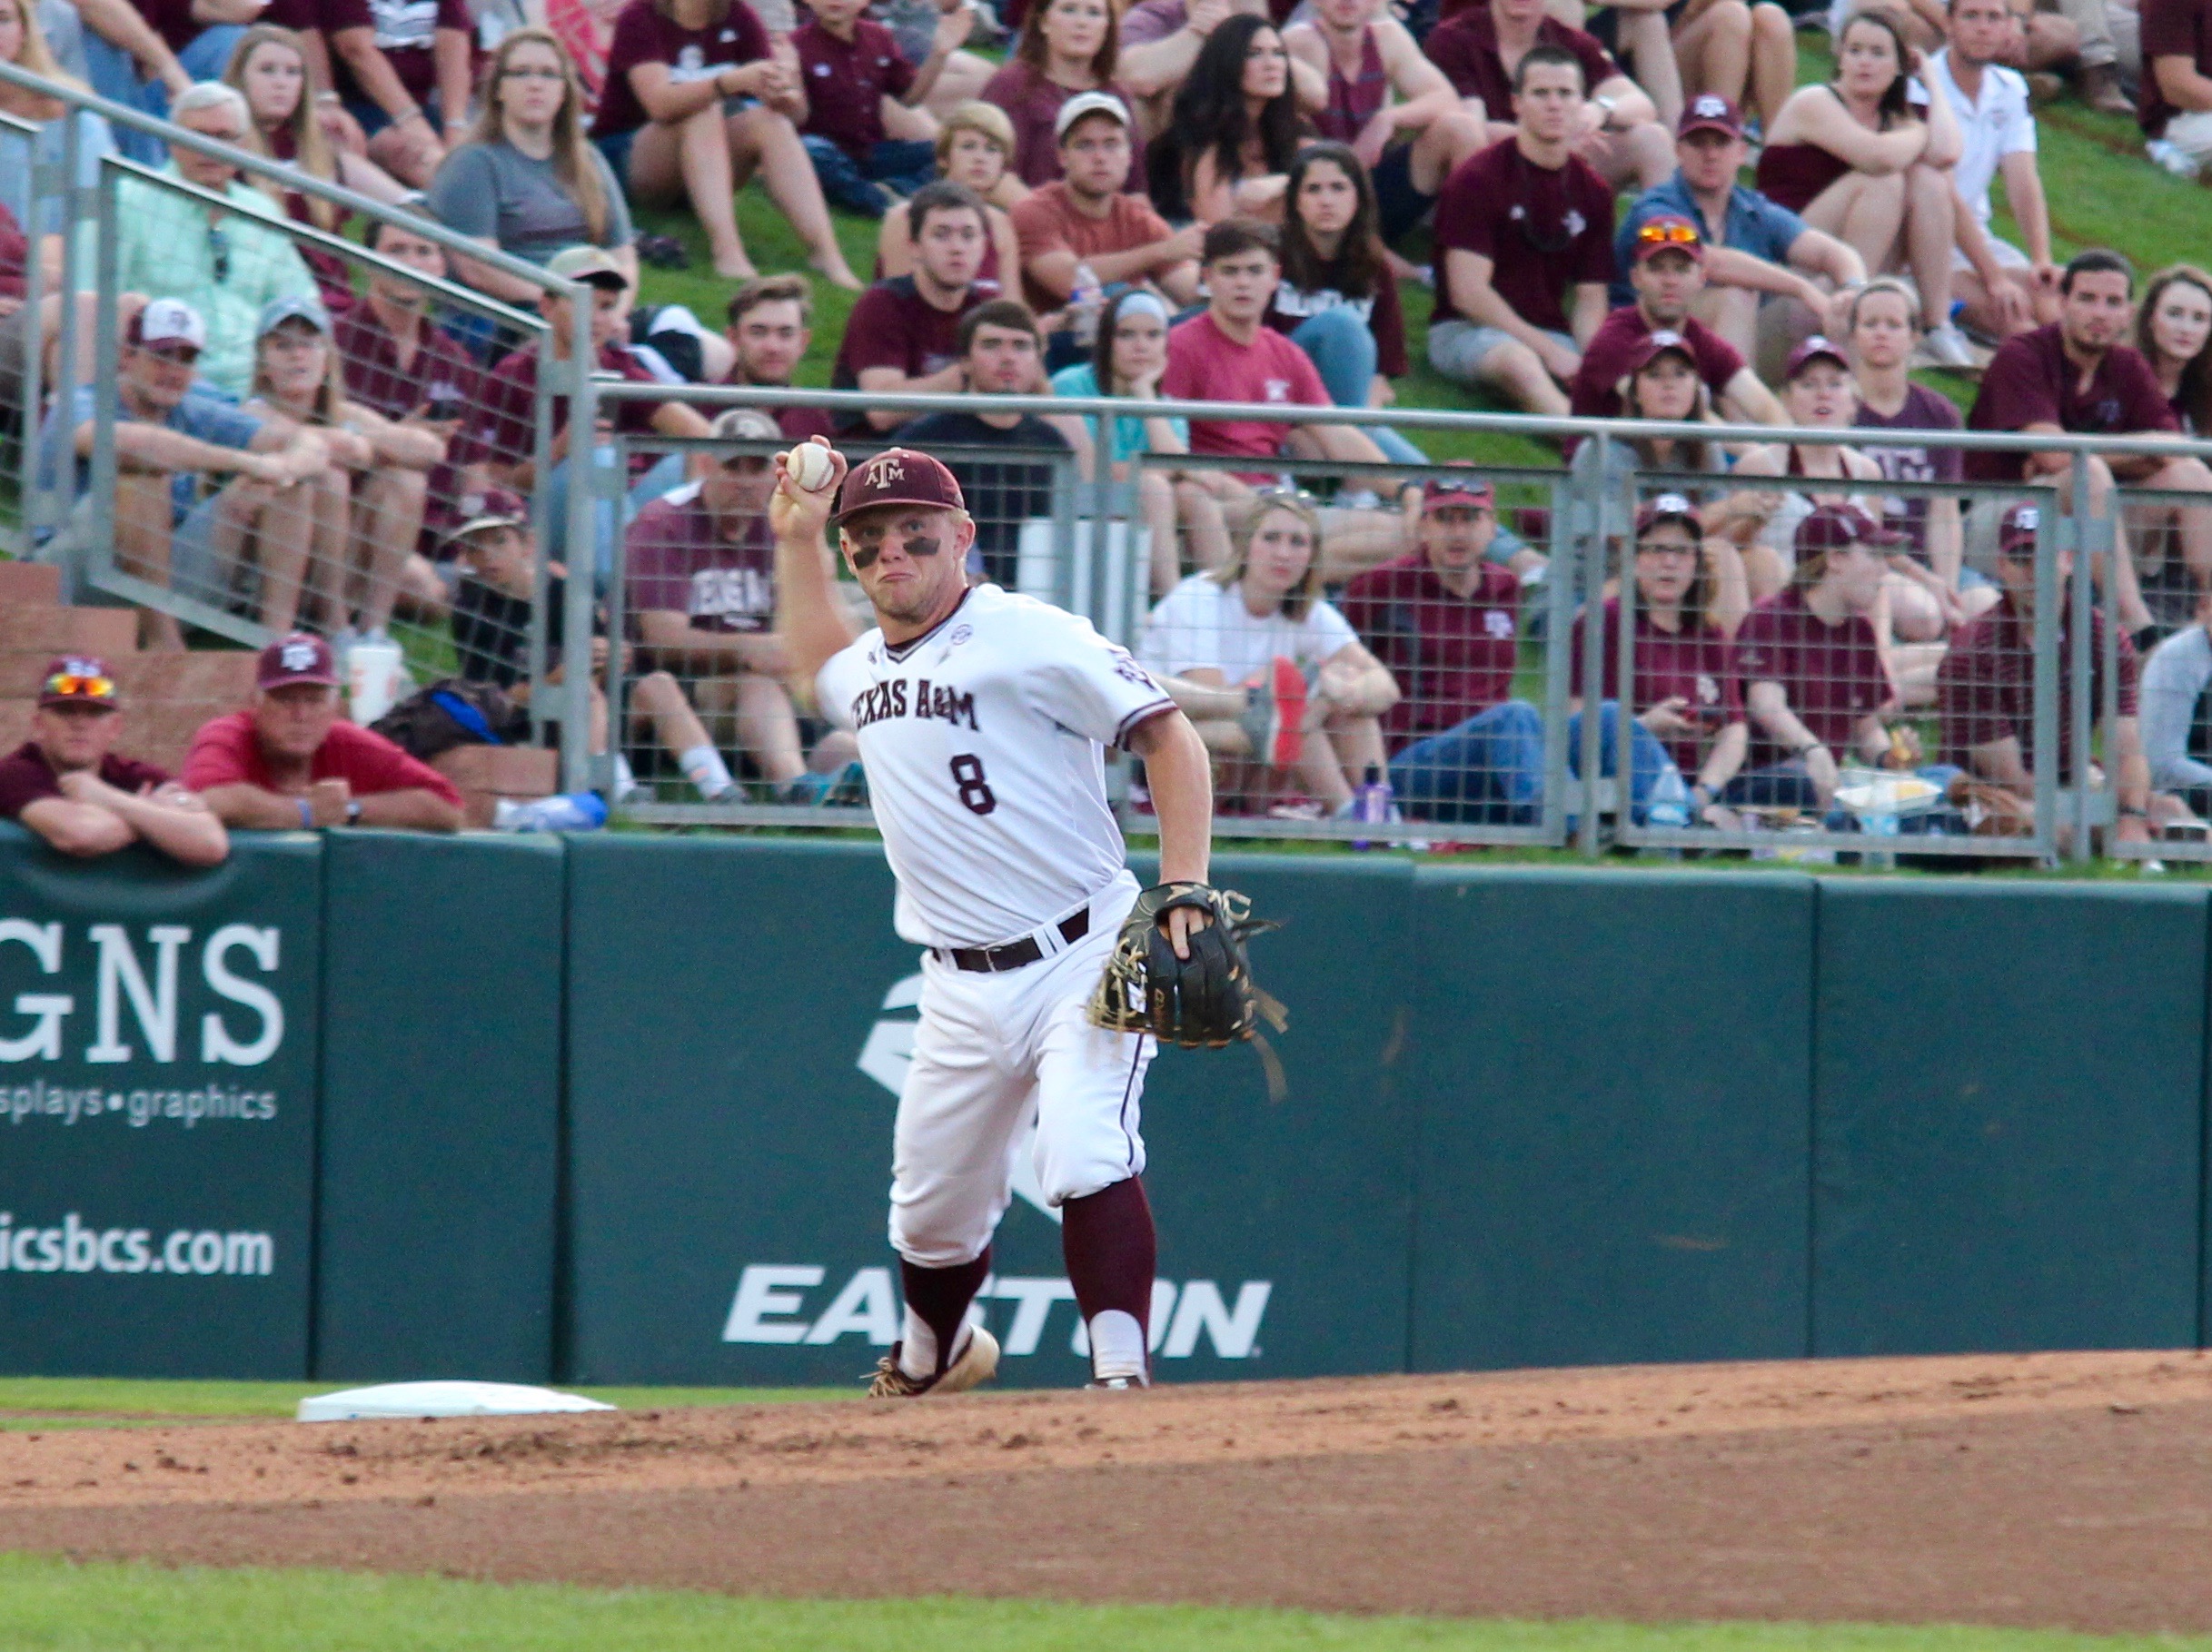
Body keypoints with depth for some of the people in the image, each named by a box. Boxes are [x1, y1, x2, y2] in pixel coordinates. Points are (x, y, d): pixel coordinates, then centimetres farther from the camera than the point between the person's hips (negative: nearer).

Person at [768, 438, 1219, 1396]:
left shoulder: (1028, 638, -9)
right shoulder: (866, 668, 14)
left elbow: (1168, 738, -12)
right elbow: (813, 669, 41)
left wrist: (1183, 889, -23)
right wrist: (795, 537, 30)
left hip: (1081, 958, -7)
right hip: (962, 988, 7)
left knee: (1087, 1161, -27)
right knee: (932, 1211, 14)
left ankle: (1123, 1377, -32)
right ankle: (930, 1361, 41)